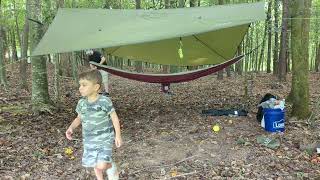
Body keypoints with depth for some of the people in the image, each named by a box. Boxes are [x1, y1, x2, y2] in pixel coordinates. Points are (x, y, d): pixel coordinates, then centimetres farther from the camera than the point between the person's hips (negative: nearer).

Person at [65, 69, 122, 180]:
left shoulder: (105, 101, -17)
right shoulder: (81, 103, -2)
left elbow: (114, 118, -10)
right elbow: (79, 118, 12)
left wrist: (118, 135, -10)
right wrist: (71, 128, -6)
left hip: (105, 139, -5)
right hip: (89, 140, 5)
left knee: (101, 165, -17)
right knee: (94, 164, 15)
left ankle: (112, 169, 17)